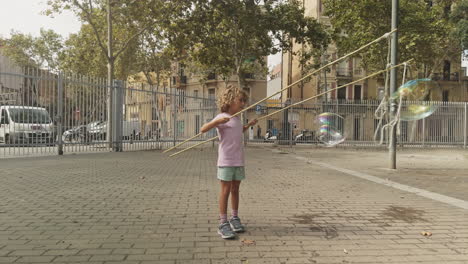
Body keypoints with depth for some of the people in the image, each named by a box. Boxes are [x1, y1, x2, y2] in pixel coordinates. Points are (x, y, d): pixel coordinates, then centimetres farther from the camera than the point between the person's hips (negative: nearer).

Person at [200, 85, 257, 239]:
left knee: (235, 189, 14)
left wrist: (249, 125, 22)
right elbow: (203, 129, -18)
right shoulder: (221, 117, -9)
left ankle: (235, 218, 27)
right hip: (225, 161, -6)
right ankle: (223, 223, 5)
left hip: (239, 161, 6)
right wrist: (217, 121, -31)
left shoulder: (237, 118, 12)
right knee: (225, 190, -3)